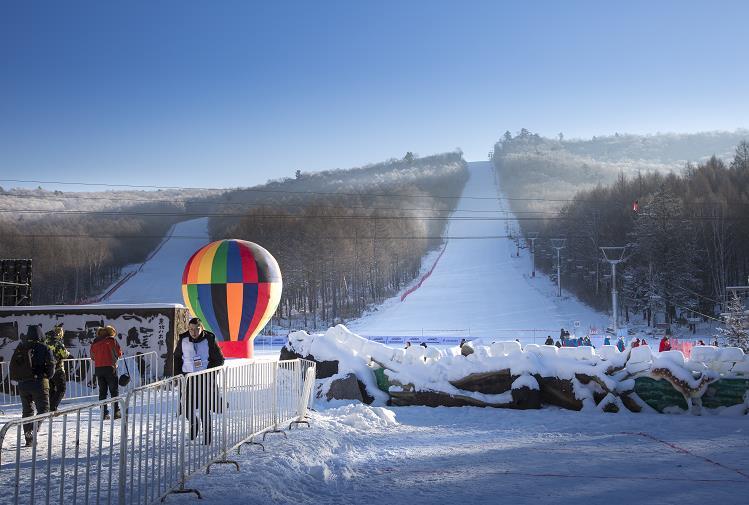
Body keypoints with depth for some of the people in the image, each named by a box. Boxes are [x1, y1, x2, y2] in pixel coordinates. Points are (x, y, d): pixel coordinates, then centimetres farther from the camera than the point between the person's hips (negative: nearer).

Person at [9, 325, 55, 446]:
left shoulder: (20, 348, 6)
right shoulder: (44, 348, -6)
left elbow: (13, 365, 8)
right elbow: (51, 365, -8)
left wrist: (16, 378, 17)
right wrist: (47, 376, 9)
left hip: (23, 384, 4)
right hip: (39, 383, -4)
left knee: (27, 410, 14)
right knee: (43, 409, 3)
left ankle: (28, 438, 13)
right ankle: (32, 430, -21)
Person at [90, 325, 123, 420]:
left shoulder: (94, 343, 10)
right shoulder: (111, 340, -4)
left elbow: (92, 356, 14)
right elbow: (119, 353, -3)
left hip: (98, 369, 4)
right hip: (110, 368, -4)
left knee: (102, 391, 9)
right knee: (114, 391, 1)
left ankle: (104, 413, 6)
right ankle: (116, 412, -5)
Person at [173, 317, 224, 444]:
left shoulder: (209, 340, -6)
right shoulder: (183, 340, 2)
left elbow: (219, 359, 1)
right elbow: (177, 357, 16)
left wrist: (209, 372, -9)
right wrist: (178, 374, 8)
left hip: (205, 378, -2)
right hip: (187, 377, 3)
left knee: (204, 409, -1)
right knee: (187, 409, 0)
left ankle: (207, 434, 12)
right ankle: (194, 423, 32)